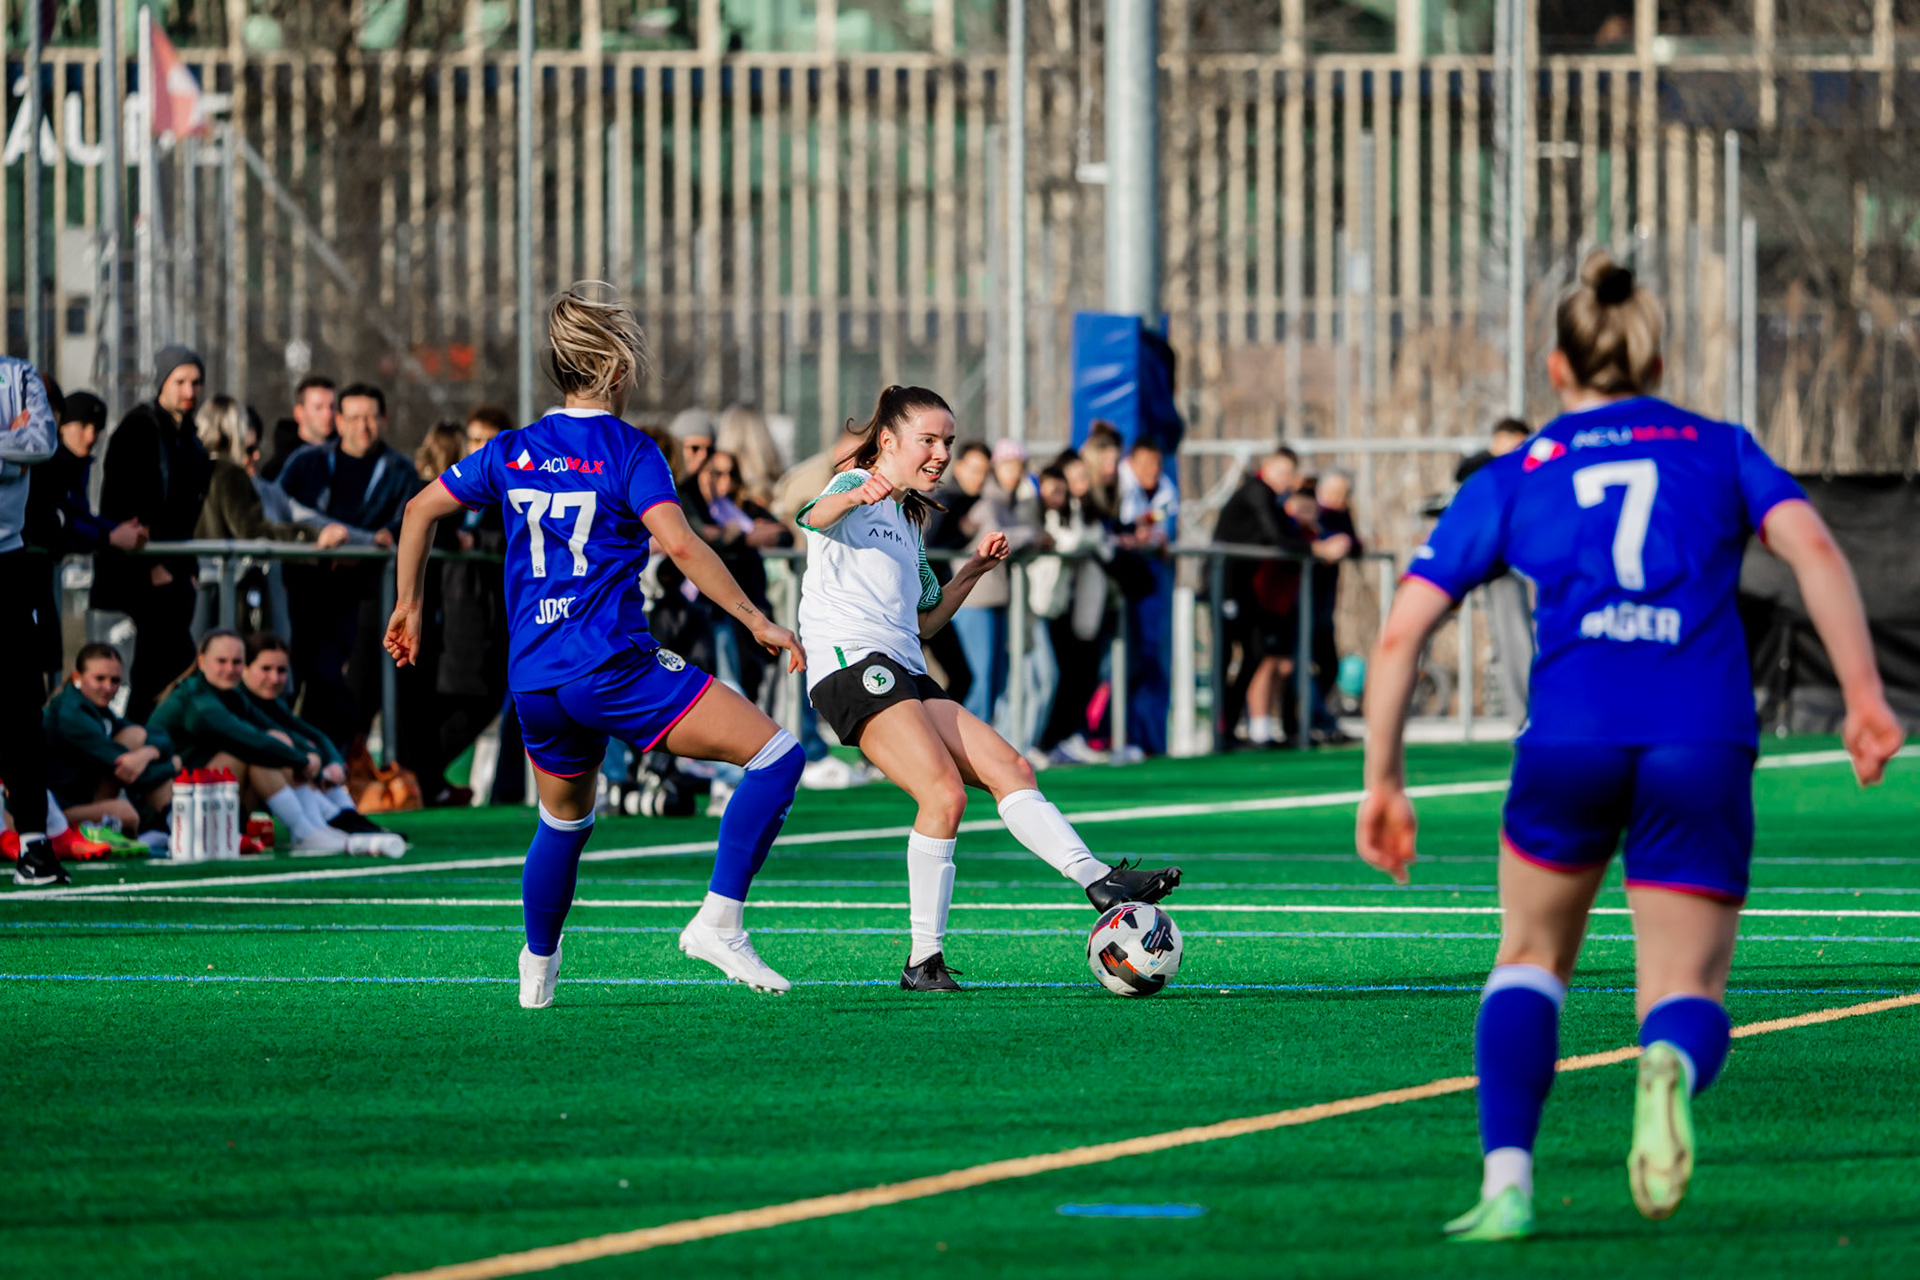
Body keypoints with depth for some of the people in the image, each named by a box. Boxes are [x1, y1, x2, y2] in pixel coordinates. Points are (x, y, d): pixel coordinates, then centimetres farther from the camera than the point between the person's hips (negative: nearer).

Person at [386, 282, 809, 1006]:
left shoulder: (512, 452, 12)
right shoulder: (628, 452, -5)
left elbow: (420, 509, 20)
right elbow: (680, 545, -18)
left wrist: (409, 605, 31)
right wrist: (756, 621, -14)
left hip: (532, 680, 7)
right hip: (614, 667, -7)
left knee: (563, 821, 31)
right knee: (775, 755, -8)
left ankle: (537, 969, 40)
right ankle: (718, 921, -18)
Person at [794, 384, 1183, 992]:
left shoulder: (907, 520, 28)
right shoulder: (857, 488, 1)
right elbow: (817, 514, -25)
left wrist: (973, 570, 19)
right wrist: (855, 497, -49)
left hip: (905, 676, 9)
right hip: (851, 665, -9)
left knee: (1010, 770, -1)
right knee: (945, 793, -22)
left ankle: (1096, 879, -6)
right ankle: (924, 960, -18)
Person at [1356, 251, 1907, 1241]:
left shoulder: (1514, 479, 19)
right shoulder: (1720, 449, 19)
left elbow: (1400, 632, 13)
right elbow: (1811, 545, 1)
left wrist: (1383, 779, 19)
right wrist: (1862, 695, -2)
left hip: (1571, 737, 0)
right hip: (1704, 742, 0)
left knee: (1532, 957, 24)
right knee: (1688, 993, 8)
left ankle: (1507, 1181, 5)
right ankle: (1671, 1067, -30)